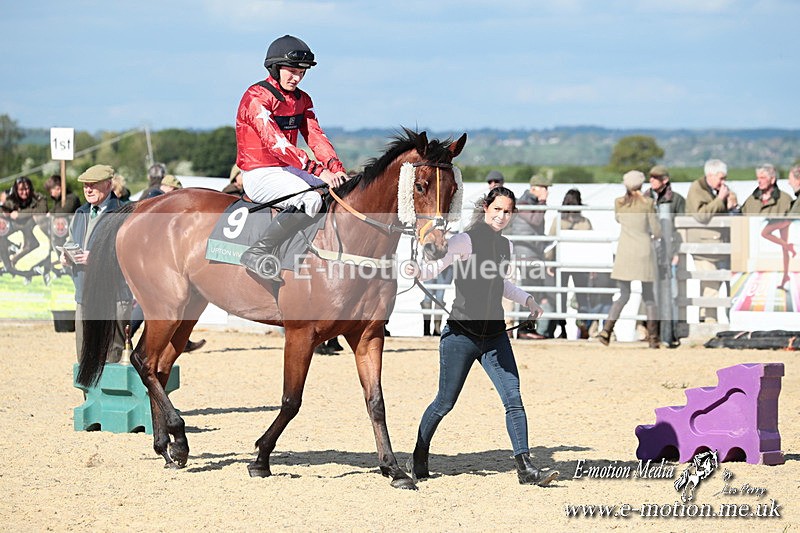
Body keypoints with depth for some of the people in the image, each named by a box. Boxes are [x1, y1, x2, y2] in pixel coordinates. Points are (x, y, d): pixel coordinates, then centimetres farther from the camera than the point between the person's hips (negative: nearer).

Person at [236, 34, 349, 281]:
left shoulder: (302, 100, 13)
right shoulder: (257, 97, -16)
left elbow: (316, 137, 6)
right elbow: (276, 142, -26)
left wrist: (336, 168, -15)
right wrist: (318, 171, -32)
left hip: (289, 170, 9)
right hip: (260, 174, -9)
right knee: (310, 199, -33)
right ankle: (256, 252, -32)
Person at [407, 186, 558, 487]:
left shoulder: (505, 246, 10)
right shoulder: (466, 241, -10)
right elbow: (435, 267, -17)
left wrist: (526, 299, 18)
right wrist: (416, 271, -37)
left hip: (495, 337, 5)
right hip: (461, 335, -5)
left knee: (513, 400, -6)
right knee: (445, 403, 4)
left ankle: (525, 467, -5)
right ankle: (419, 459, 25)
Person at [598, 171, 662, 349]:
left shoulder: (619, 203, 2)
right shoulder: (648, 203, -6)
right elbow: (657, 231, -2)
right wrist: (654, 236, 20)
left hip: (624, 252, 2)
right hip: (644, 251, -2)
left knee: (624, 295, 8)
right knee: (648, 296, 8)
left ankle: (607, 329, -10)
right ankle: (653, 337, 4)